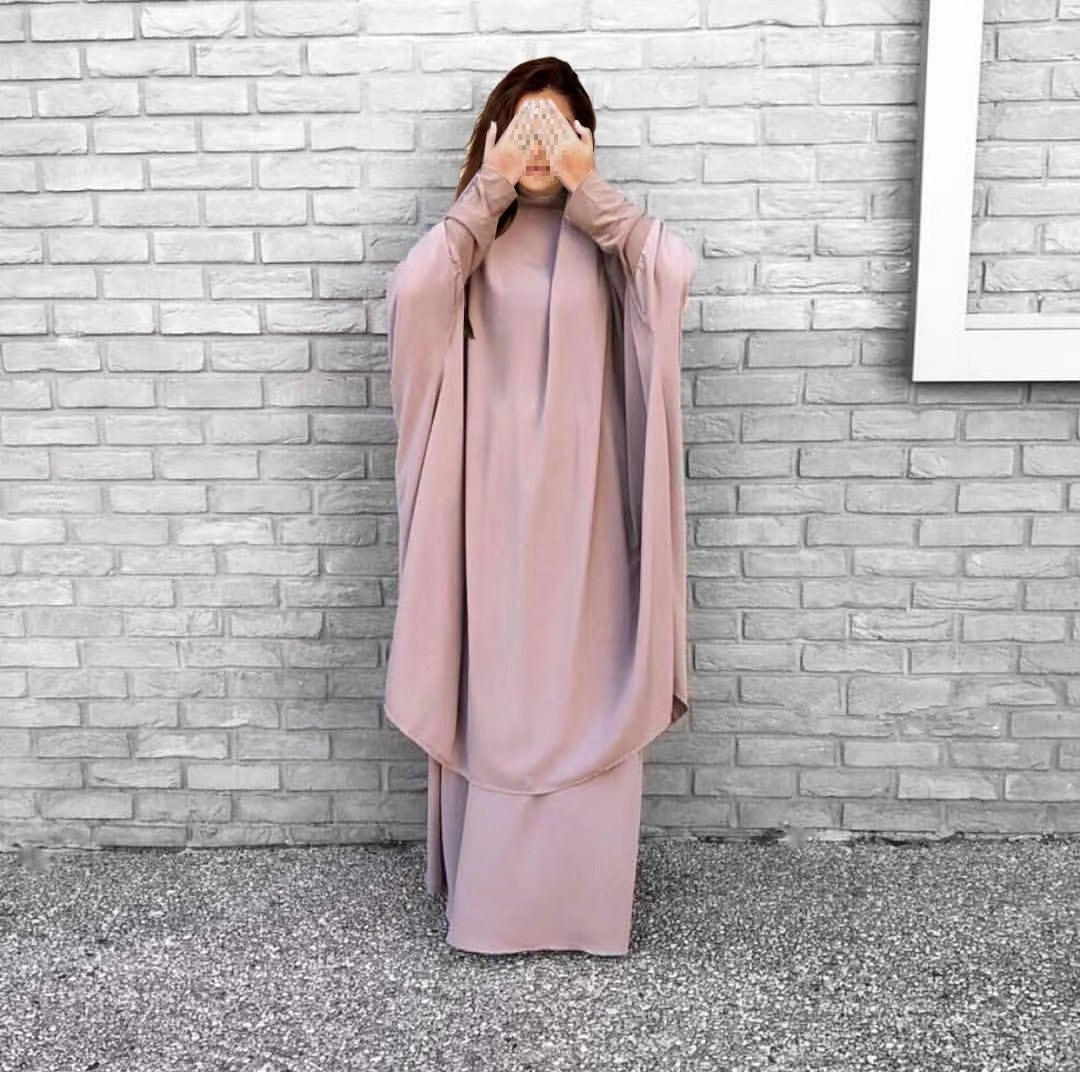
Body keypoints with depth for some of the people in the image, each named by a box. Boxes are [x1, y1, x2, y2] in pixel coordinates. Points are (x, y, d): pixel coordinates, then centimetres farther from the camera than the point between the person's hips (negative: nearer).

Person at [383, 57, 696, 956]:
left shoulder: (606, 236, 6)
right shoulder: (475, 235, 6)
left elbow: (674, 270, -17)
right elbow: (414, 287, -16)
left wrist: (588, 188, -13)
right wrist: (488, 189, -12)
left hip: (585, 487, 0)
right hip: (494, 487, 0)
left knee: (590, 685, 3)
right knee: (493, 685, 4)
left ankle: (585, 893, 17)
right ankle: (491, 891, 19)